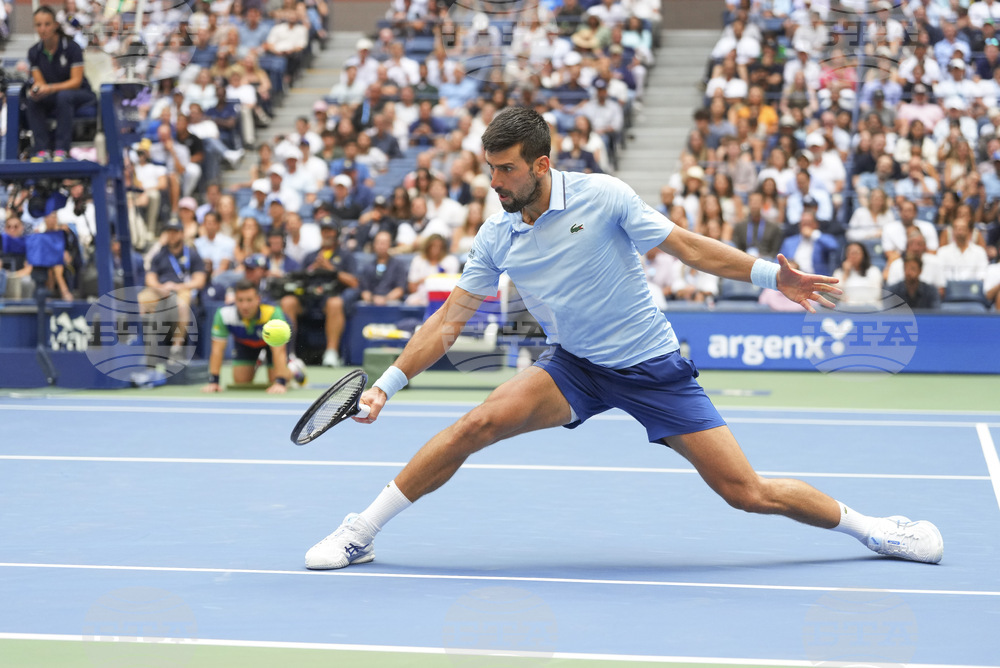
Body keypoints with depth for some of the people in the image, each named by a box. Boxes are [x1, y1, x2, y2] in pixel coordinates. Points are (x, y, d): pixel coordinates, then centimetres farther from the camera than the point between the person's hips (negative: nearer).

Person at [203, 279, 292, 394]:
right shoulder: (224, 315, -36)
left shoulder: (273, 313, -42)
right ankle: (256, 363, 30)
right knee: (241, 381, -2)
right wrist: (213, 381, -35)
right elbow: (217, 350, -30)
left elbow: (278, 351, -42)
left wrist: (279, 382, -50)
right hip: (244, 343, 2)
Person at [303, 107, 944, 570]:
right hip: (573, 367, 3)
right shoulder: (496, 238, -3)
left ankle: (867, 525, 16)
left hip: (654, 367, -3)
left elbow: (687, 245, -11)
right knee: (479, 422, -20)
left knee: (747, 492, -8)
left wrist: (769, 274, -20)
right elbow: (449, 320, 2)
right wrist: (387, 384, -5)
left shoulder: (602, 195, -14)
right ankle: (359, 532, -9)